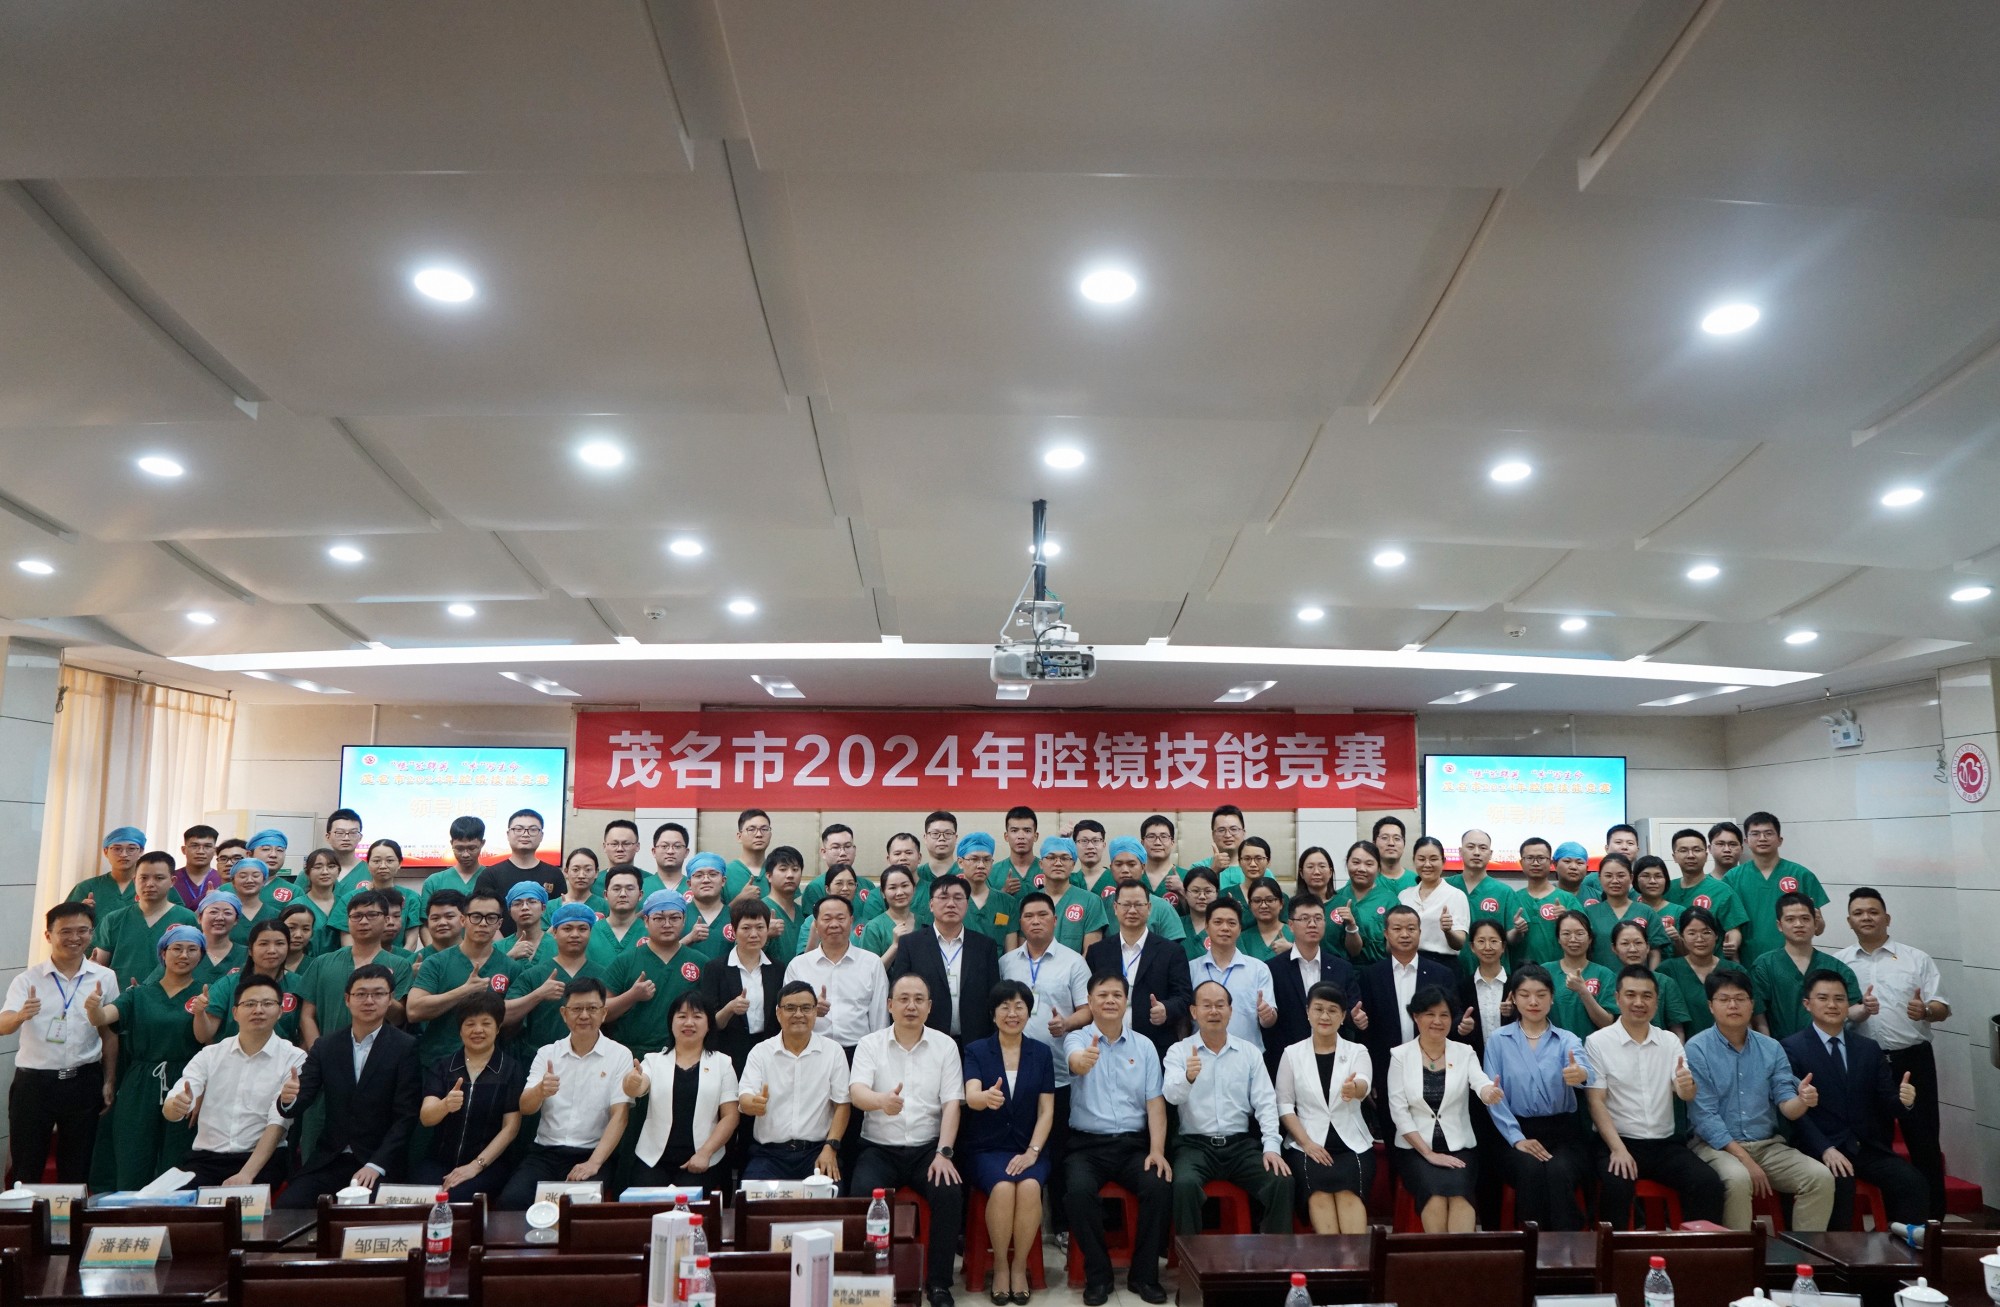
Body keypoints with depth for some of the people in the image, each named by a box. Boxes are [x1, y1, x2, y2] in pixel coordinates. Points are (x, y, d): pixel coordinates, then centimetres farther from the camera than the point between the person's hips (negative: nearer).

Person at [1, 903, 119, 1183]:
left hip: (83, 1083, 1)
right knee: (25, 1170, 7)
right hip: (33, 1082, -1)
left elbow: (110, 1034, 6)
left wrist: (109, 1082, 3)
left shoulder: (104, 978, 0)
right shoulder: (28, 980, -3)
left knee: (77, 1170, 12)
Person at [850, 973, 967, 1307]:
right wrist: (881, 1100, -38)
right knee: (863, 1194, -29)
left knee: (950, 1192, -26)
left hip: (927, 1147, 1)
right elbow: (856, 1092, -14)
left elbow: (952, 1103, -1)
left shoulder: (945, 1045, 5)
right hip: (879, 1148, 0)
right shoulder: (869, 1044, 2)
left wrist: (944, 1153, -14)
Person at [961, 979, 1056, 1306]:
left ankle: (1020, 1265, -8)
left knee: (1030, 1186, -30)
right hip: (986, 1147, -1)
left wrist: (1033, 1152, -11)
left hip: (1029, 1147, 1)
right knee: (1002, 1187, -31)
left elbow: (1046, 1110, 3)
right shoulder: (976, 1050, 1)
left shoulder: (1041, 1052, 7)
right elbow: (971, 1097, -16)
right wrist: (987, 1097, -41)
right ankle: (1000, 1265, -8)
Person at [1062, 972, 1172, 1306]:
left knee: (1160, 1186, -26)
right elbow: (1076, 1062, -27)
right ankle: (1097, 1275, -8)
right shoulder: (1076, 1039, -1)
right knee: (1079, 1190, -31)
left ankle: (1144, 1275, -5)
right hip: (1087, 1144, -2)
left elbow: (1155, 1101, 4)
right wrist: (1084, 1060, -52)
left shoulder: (1144, 1045, 8)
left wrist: (1157, 1150, -11)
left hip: (1134, 1143, 2)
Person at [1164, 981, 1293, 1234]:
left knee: (1282, 1181, -22)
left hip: (1241, 1144, 2)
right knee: (1185, 1184, -32)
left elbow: (1265, 1102, 5)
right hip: (1195, 1145, -2)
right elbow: (1172, 1095, -14)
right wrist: (1188, 1077, -37)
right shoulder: (1179, 1051, 2)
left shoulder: (1250, 1052, 10)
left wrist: (1271, 1146, -10)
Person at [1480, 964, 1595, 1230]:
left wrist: (1579, 1074, -42)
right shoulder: (1497, 1040, 7)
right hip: (1519, 1131, 0)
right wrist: (1517, 1138, -15)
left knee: (1559, 1171, -31)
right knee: (1531, 1170, -31)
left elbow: (1584, 1071, -16)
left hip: (1564, 1132, 0)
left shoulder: (1567, 1040, 8)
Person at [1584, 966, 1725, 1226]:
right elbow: (1596, 1102, -7)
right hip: (1616, 1141, -4)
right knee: (1617, 1186, -32)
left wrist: (1687, 1085, -25)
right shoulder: (1597, 1043, -3)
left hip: (1665, 1143, 4)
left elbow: (1687, 1096, -1)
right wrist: (1618, 1148, -19)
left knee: (1709, 1182, -21)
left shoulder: (1670, 1041, 10)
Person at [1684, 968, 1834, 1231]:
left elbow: (1786, 1106, 1)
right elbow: (1704, 1117, -11)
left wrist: (1802, 1101, -23)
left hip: (1768, 1145, 5)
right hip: (1716, 1145, -5)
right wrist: (1745, 1159, -17)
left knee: (1821, 1177, -18)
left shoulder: (1771, 1048, 8)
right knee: (1738, 1179, -34)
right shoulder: (1697, 1049, -6)